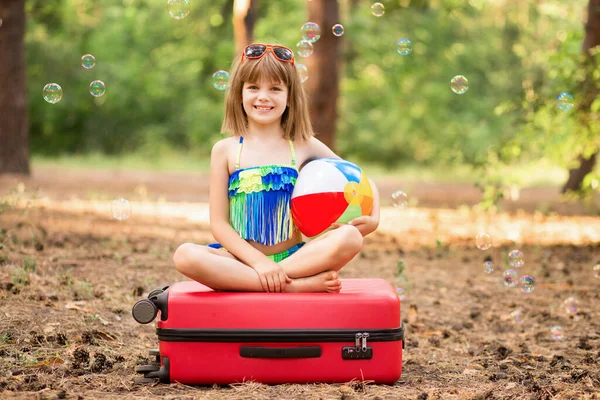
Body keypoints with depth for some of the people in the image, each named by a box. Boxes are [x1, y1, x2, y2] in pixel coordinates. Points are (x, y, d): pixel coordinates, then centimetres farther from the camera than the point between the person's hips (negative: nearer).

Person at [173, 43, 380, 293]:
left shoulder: (304, 146, 7)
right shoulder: (225, 150, 3)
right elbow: (219, 223, -2)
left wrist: (373, 218, -6)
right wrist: (259, 262, -16)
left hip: (295, 257, 0)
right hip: (243, 261, 0)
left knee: (350, 237, -26)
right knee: (185, 255, -32)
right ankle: (302, 284, -30)